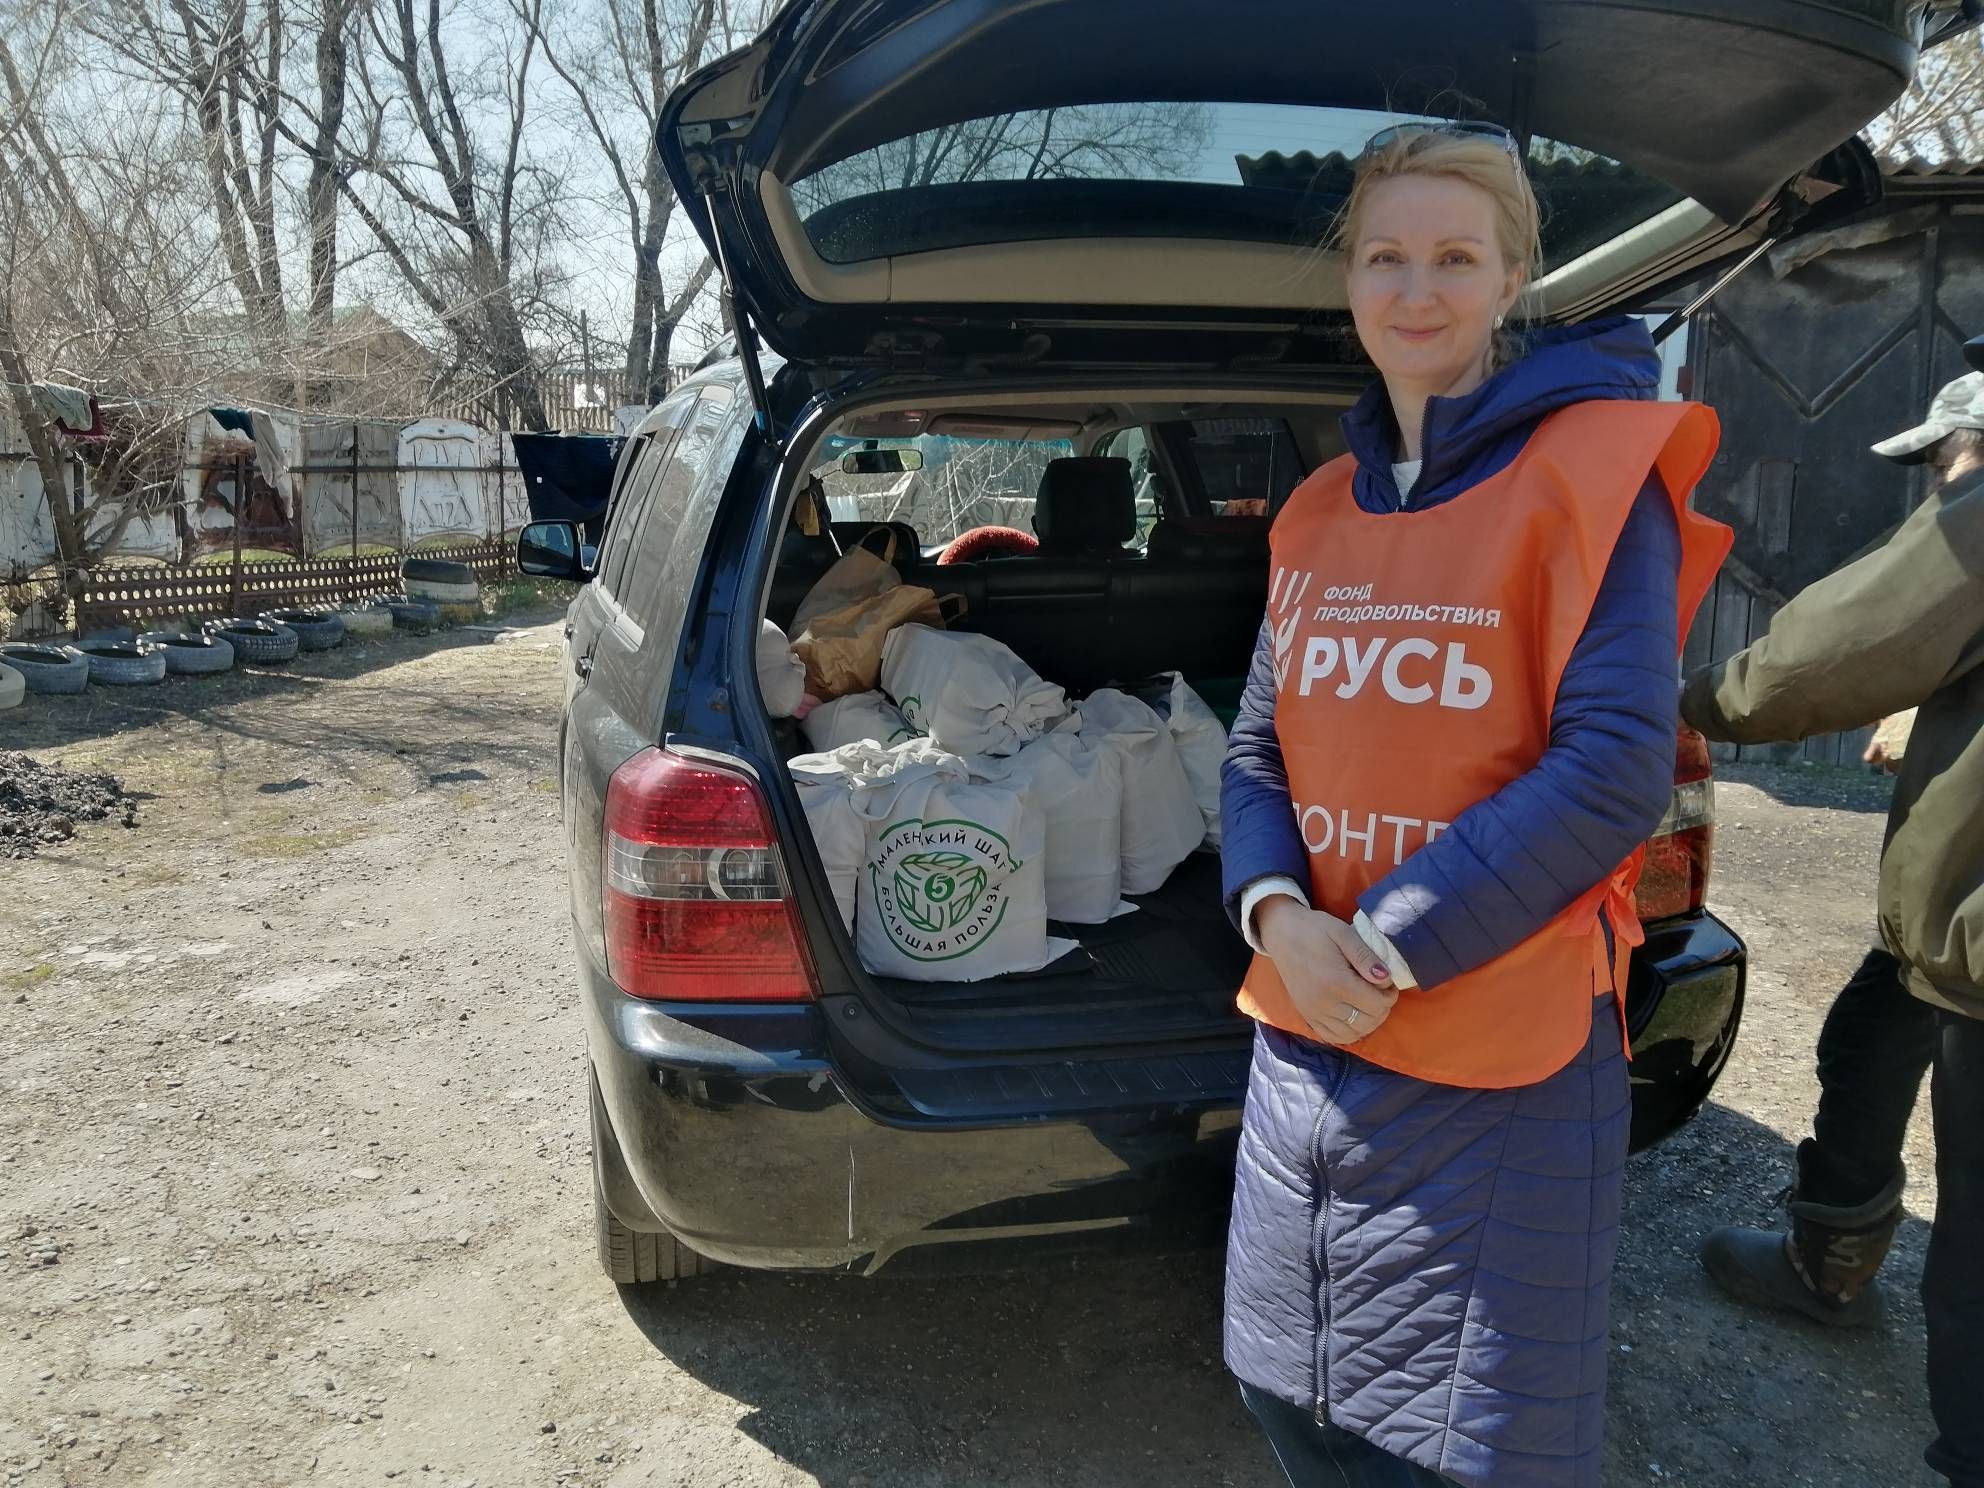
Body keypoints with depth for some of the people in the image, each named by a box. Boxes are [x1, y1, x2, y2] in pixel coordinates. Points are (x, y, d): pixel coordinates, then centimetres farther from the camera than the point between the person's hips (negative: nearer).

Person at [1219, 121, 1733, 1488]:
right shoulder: (1321, 510, 10)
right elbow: (1260, 746, 10)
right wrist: (1280, 913, -9)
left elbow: (1615, 769, -17)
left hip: (1504, 1066, -6)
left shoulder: (1593, 475, -8)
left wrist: (1391, 945, -18)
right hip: (1307, 1034, 6)